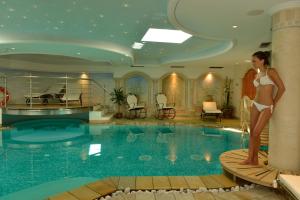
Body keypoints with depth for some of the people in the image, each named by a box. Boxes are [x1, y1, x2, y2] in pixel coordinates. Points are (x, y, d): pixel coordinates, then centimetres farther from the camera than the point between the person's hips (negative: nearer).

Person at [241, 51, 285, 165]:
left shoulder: (271, 71, -6)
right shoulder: (257, 74, 13)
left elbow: (282, 88, -8)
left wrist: (274, 103, -2)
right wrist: (257, 101, 12)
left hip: (266, 107, -7)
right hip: (255, 105, 7)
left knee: (256, 133, -9)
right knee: (252, 133, 5)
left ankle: (251, 158, 7)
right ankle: (254, 160, 15)